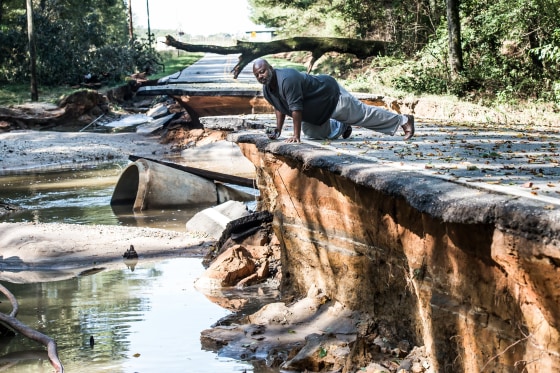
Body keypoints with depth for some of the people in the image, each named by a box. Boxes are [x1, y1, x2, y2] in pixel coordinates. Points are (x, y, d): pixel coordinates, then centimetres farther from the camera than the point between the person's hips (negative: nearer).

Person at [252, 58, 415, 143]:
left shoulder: (286, 79, -36)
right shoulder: (267, 90, -7)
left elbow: (296, 108, -36)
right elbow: (280, 108, 11)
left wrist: (296, 135, -34)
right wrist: (278, 130, 6)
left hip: (331, 94, -9)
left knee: (363, 114, 4)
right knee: (311, 132, 13)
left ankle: (403, 121, 18)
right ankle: (340, 128, 38)